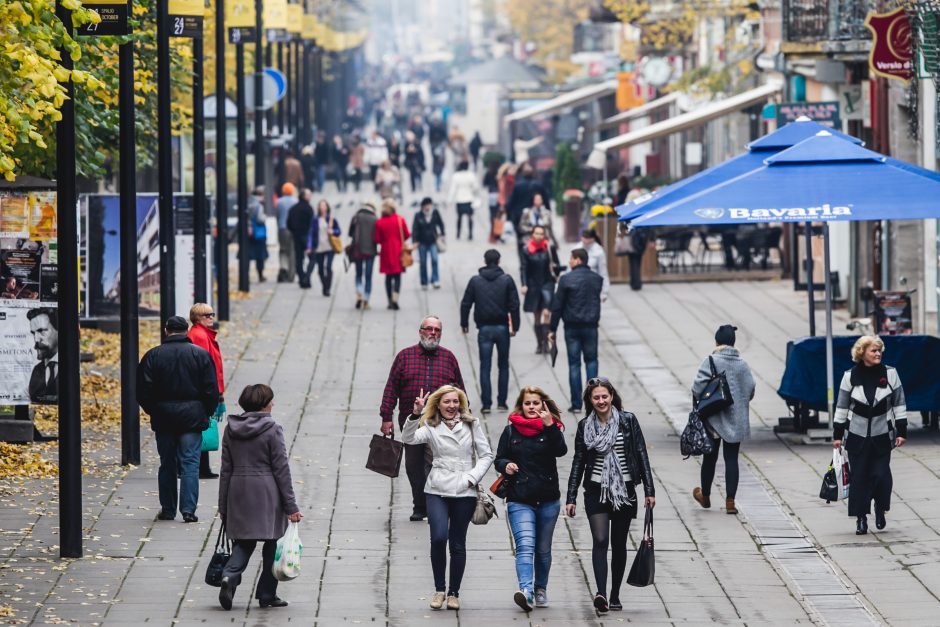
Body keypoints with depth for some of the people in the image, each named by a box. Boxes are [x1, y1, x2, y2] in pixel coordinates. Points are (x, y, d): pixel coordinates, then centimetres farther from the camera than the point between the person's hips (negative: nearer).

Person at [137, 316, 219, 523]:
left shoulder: (153, 356, -1)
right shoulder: (201, 354, -2)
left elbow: (143, 391, -1)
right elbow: (211, 390, -2)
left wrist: (153, 412, 12)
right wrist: (206, 413, 11)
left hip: (163, 419, 1)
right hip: (192, 417, -1)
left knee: (167, 464, 10)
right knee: (190, 463, -1)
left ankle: (167, 509, 13)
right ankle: (188, 510, -9)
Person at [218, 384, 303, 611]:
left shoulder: (231, 430, 4)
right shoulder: (272, 430, -10)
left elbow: (226, 469, 7)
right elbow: (281, 470, -10)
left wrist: (223, 505, 13)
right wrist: (291, 506, -5)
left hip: (238, 493, 4)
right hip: (266, 493, -4)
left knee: (243, 541, 12)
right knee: (272, 544, 9)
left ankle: (229, 575, -15)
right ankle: (267, 595, 12)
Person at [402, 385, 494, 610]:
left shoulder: (472, 425, 6)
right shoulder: (431, 427, 3)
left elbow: (486, 455, 8)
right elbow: (409, 439, -14)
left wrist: (473, 477, -6)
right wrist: (415, 415, -27)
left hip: (464, 492, 1)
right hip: (437, 490, -1)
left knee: (457, 543, 6)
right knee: (438, 538, -16)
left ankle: (454, 592, 17)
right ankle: (439, 590, -2)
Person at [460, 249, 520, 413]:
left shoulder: (475, 281, -1)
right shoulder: (507, 280, -3)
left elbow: (466, 304, 1)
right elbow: (514, 305, -5)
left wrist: (464, 323, 13)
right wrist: (514, 326, 2)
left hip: (484, 329, 0)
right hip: (502, 328, 0)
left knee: (485, 367, 3)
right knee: (503, 365, 12)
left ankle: (486, 404, -3)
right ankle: (502, 402, 10)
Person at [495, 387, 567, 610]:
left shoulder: (552, 428, 3)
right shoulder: (511, 430, 8)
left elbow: (560, 450, -16)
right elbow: (499, 459, 11)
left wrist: (549, 425, -28)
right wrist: (505, 465, -12)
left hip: (548, 500, 1)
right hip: (519, 500, -1)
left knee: (543, 549, 13)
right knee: (525, 546, -18)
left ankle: (540, 589, 31)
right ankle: (526, 590, -32)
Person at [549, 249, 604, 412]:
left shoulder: (566, 279, -10)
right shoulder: (597, 279, 3)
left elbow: (557, 305, -7)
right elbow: (597, 302, 11)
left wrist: (553, 329, -2)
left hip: (572, 327, -3)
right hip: (591, 325, 3)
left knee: (574, 363, 3)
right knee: (591, 360, 15)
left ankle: (576, 403, 2)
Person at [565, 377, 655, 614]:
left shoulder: (628, 421, 0)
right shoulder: (585, 426, 4)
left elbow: (641, 455, 1)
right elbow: (578, 462, 7)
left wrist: (649, 490, -3)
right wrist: (571, 498, 3)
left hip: (624, 491, 0)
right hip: (596, 491, 0)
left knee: (619, 544, 8)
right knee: (600, 541, -15)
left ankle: (615, 595, 19)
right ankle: (601, 594, -27)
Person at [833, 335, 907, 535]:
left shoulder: (890, 374, -1)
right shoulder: (850, 376, -2)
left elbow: (899, 403, 5)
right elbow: (842, 406, 4)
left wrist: (901, 431, 1)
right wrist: (837, 435, 3)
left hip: (882, 436, 0)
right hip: (857, 436, 0)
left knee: (881, 475, -7)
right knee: (859, 477, -1)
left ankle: (880, 509, 19)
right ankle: (861, 518, 7)